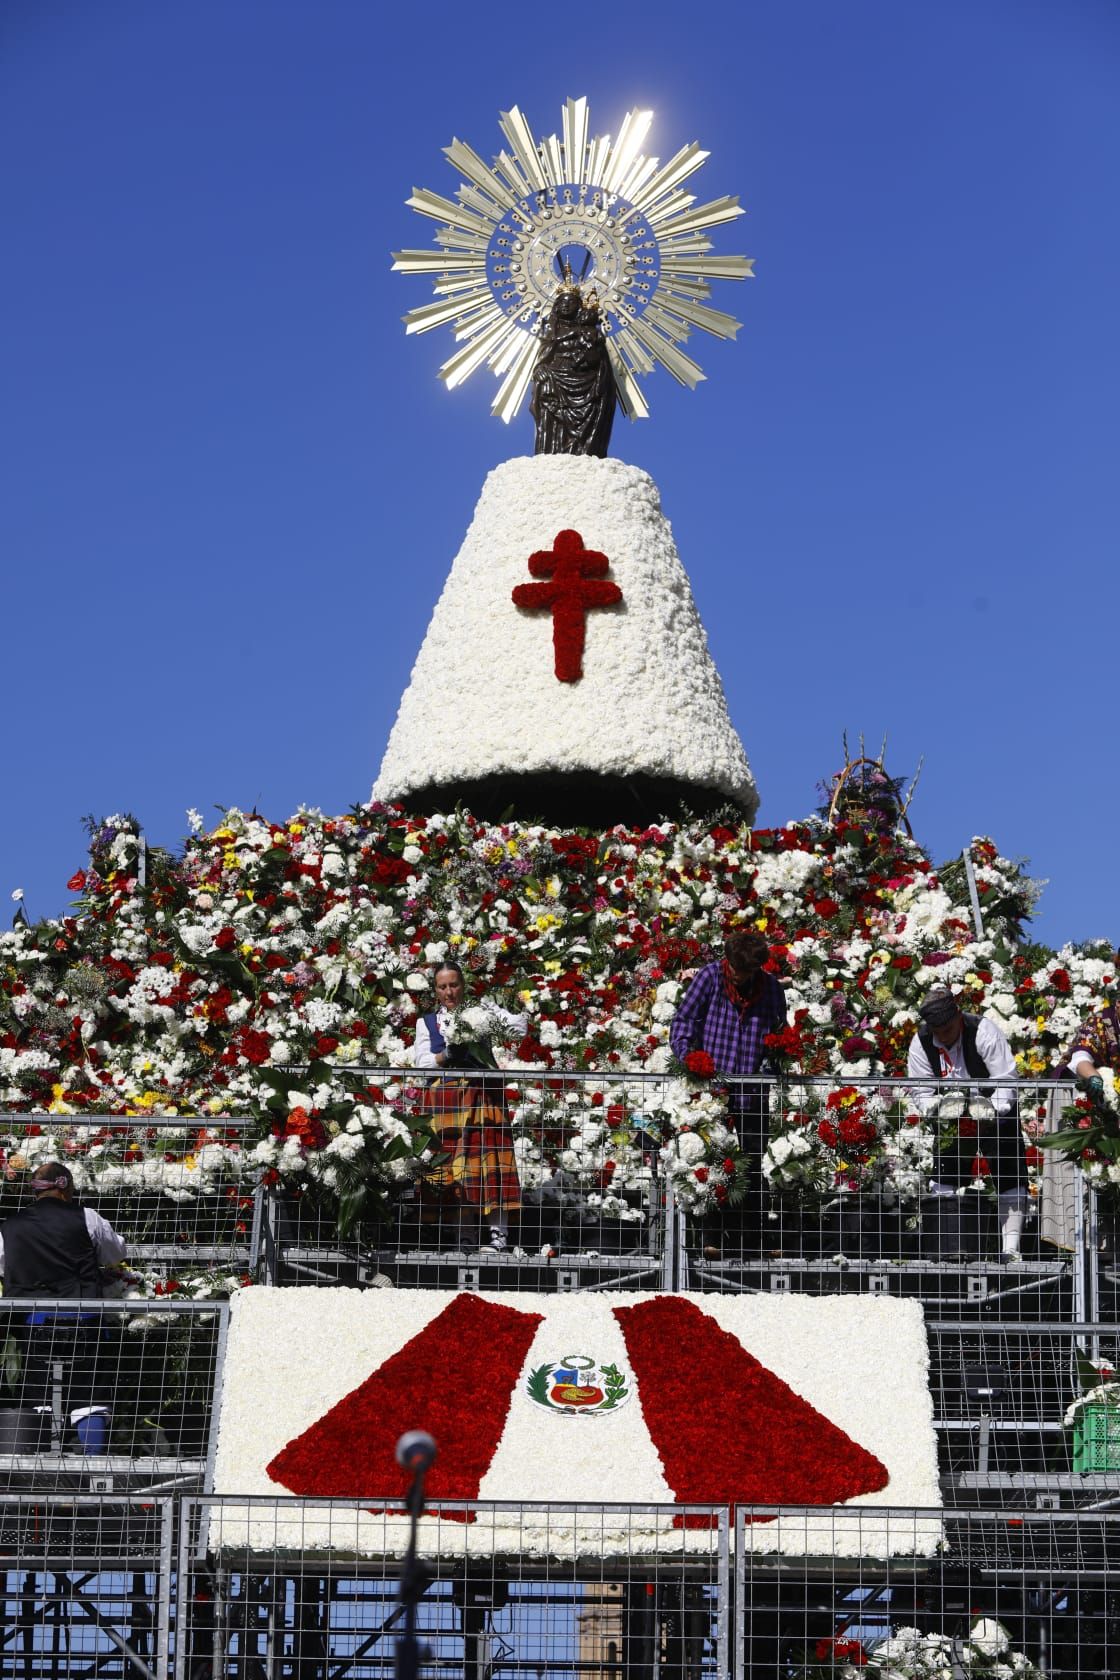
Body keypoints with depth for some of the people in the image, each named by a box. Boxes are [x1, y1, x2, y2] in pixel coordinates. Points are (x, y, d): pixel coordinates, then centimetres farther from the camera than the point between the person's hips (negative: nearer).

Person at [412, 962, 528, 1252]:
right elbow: (421, 1062, 4)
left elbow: (519, 1028, 0)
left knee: (488, 1161, -11)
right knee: (448, 1167, -2)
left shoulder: (481, 1011, 11)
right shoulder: (427, 1022, 16)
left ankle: (498, 1233, -14)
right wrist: (448, 1055, -13)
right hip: (445, 1100, 2)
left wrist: (496, 1017, -18)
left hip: (483, 1096, -2)